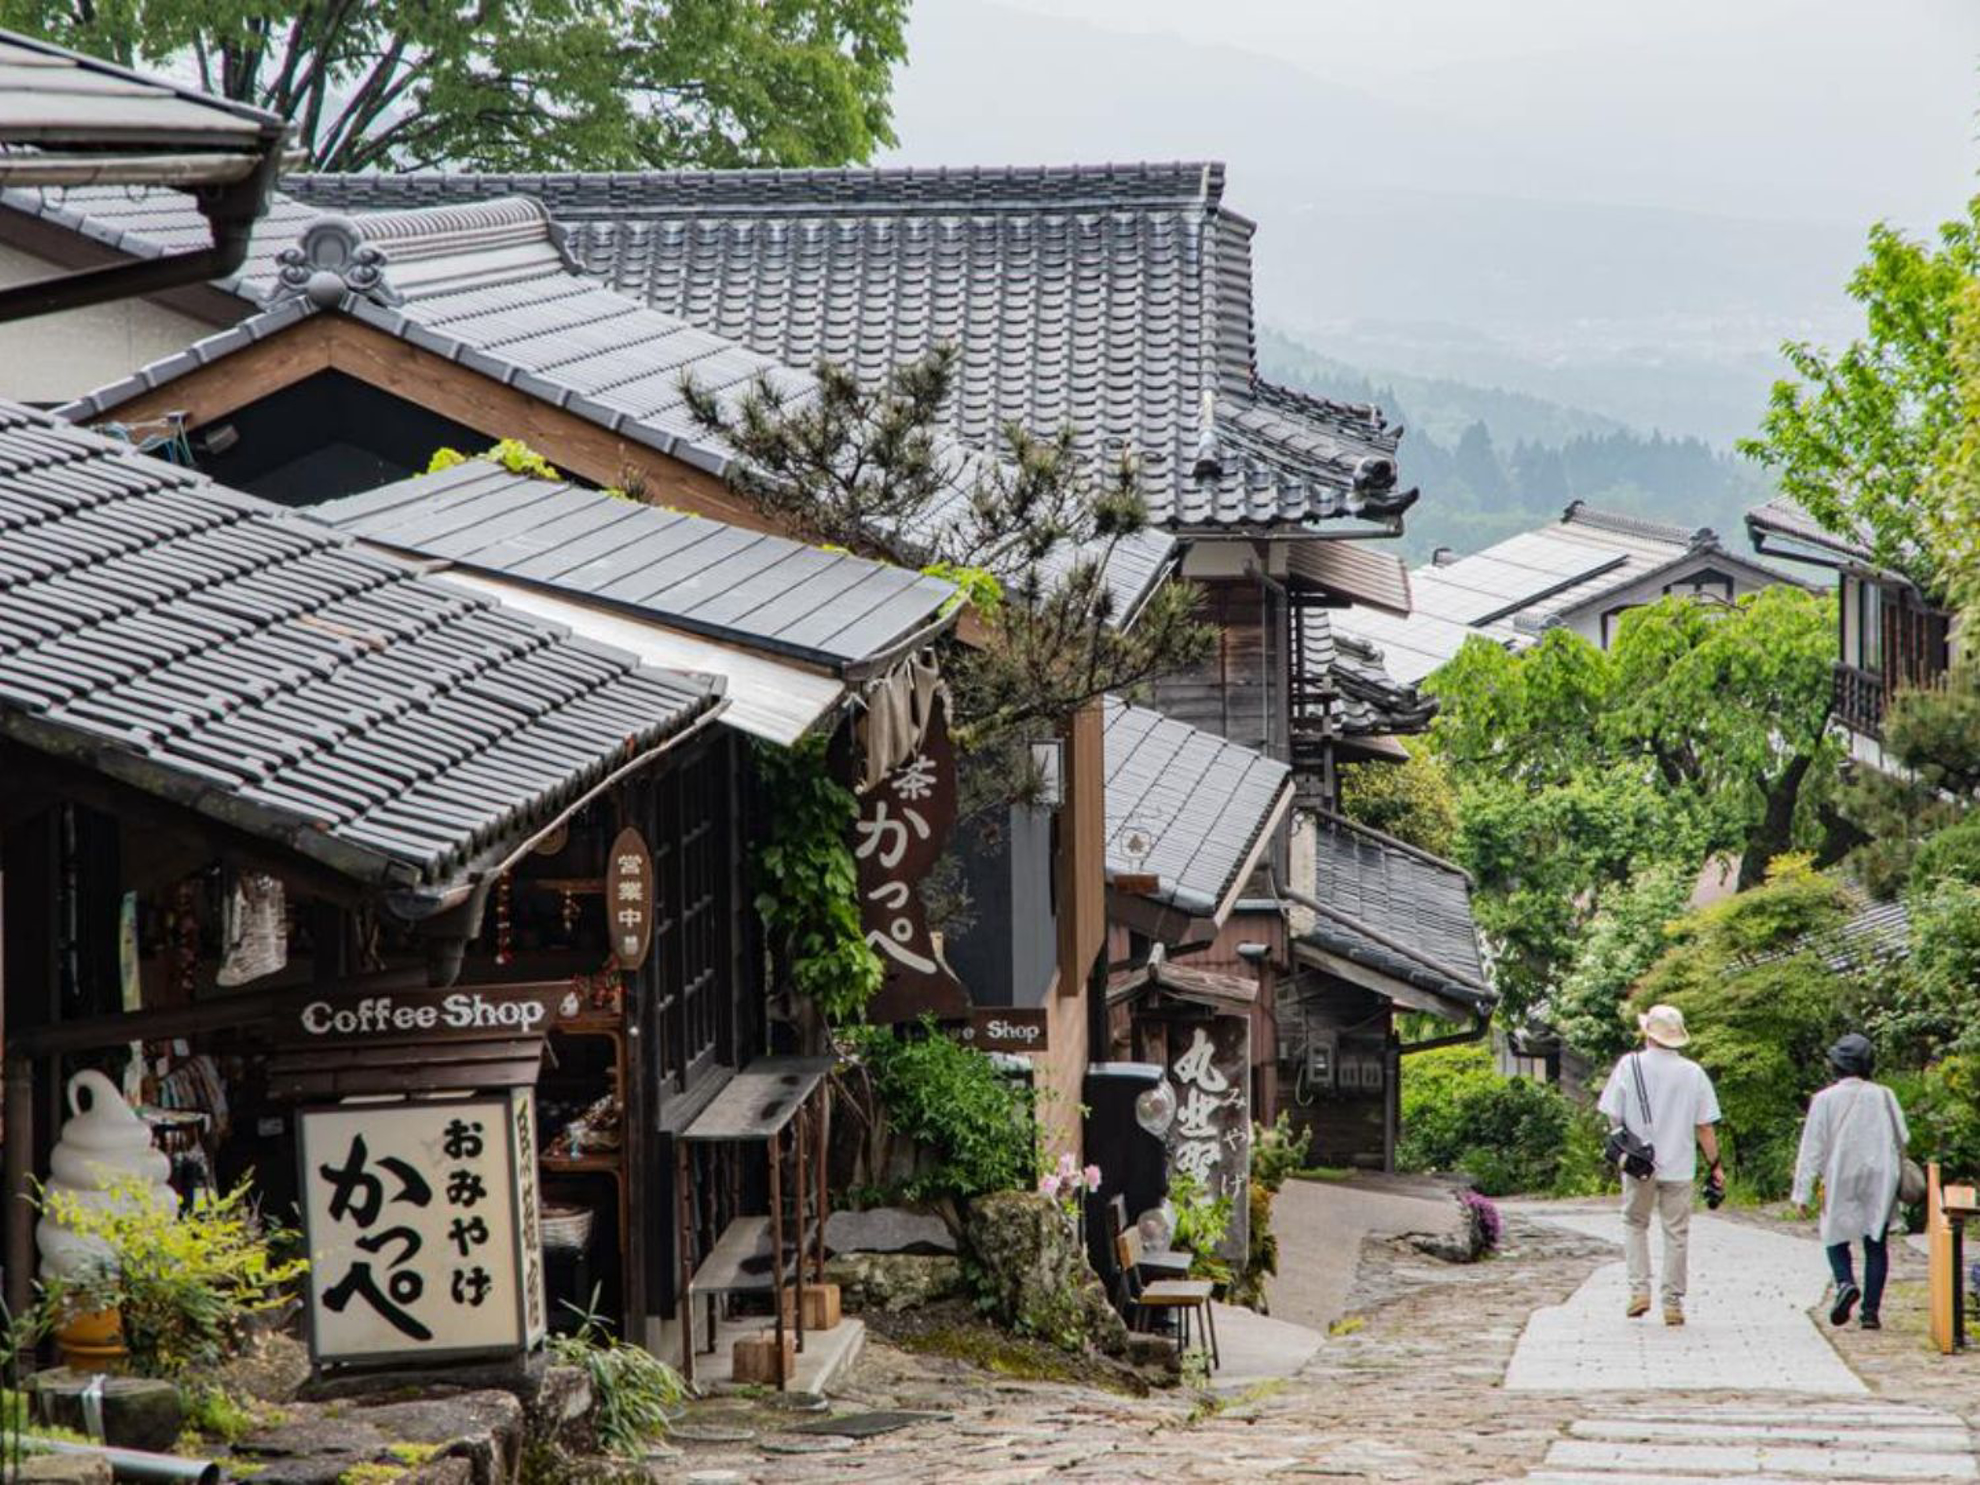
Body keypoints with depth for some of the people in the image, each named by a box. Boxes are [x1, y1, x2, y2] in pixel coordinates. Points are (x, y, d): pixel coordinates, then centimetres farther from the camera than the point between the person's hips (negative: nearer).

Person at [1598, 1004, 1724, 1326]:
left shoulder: (1629, 1066, -5)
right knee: (1677, 1233, 7)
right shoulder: (1693, 1073, -2)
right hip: (1679, 1166, 0)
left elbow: (1614, 1118, -2)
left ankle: (1639, 1289, 5)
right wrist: (1716, 1166, 7)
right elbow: (1705, 1127, -1)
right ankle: (1673, 1303, 7)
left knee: (1635, 1224, 17)